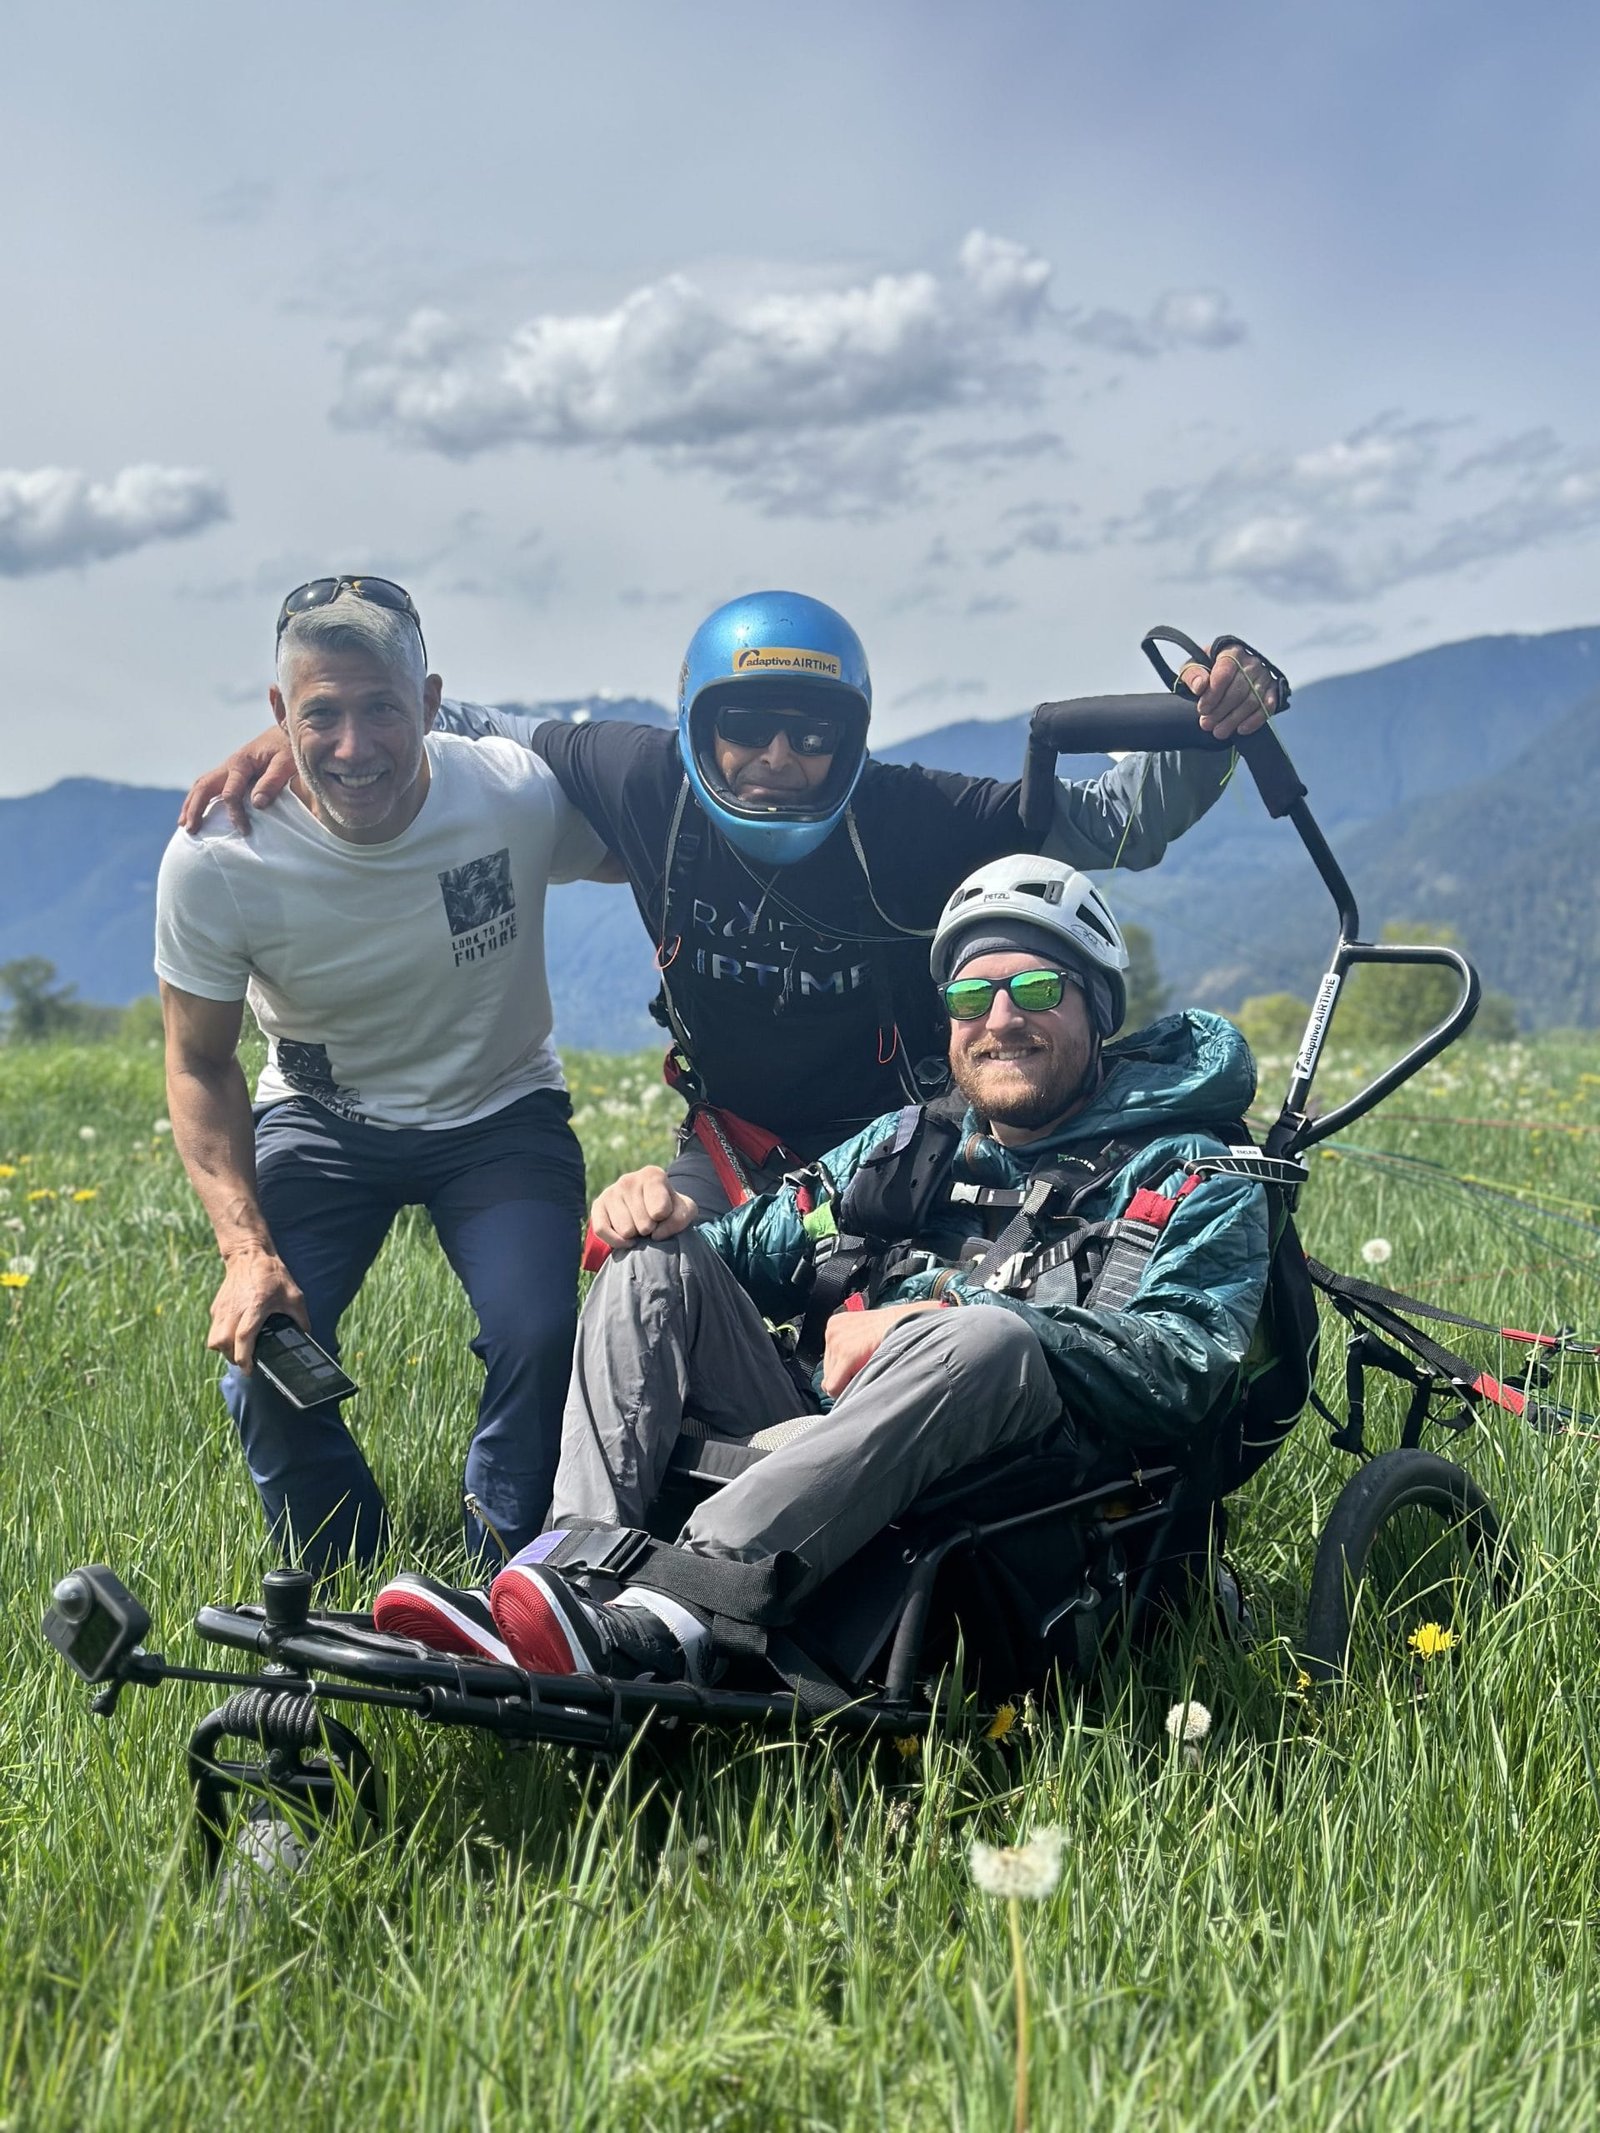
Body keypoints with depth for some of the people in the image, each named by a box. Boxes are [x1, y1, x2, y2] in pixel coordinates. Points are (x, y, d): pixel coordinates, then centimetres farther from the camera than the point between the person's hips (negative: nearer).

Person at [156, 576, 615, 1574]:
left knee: (540, 1338, -24)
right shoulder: (214, 861, -23)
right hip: (321, 1119, 1)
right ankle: (338, 1582, 10)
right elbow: (200, 1065, -9)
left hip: (499, 1115, 0)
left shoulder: (520, 795, -25)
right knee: (264, 1359, -20)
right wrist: (246, 1249, -21)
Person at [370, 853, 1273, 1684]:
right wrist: (663, 1210, 1)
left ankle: (663, 1621, -49)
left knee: (989, 1337, -35)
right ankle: (582, 1568, -29)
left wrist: (945, 1313, -17)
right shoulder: (901, 1148, 28)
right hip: (824, 1478, 5)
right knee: (661, 1259, -5)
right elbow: (761, 1248, 26)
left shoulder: (1188, 1182, 11)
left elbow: (1185, 1371, -7)